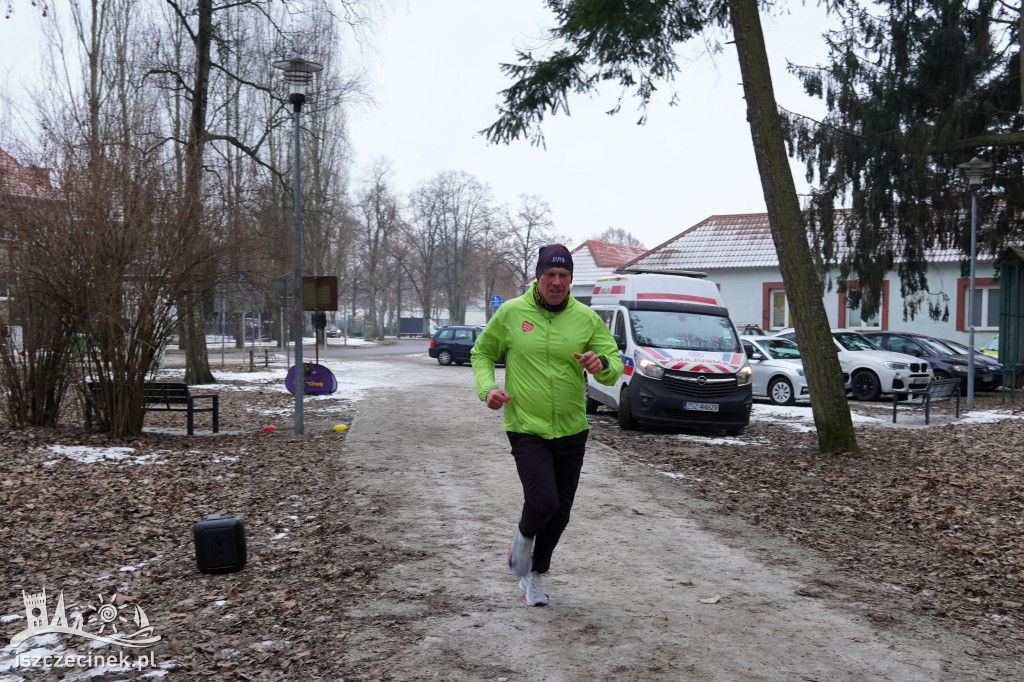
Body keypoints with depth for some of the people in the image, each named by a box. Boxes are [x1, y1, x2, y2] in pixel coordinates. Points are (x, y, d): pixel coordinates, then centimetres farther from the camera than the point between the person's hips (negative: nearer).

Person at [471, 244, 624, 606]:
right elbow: (481, 353, 9)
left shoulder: (587, 318, -1)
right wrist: (488, 388, -9)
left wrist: (602, 365, -25)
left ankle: (534, 574, 37)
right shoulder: (511, 313, -4)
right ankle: (524, 534, 18)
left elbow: (616, 365, -1)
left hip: (572, 430, 3)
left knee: (560, 513, 12)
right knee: (543, 502, -19)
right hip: (527, 429, -3)